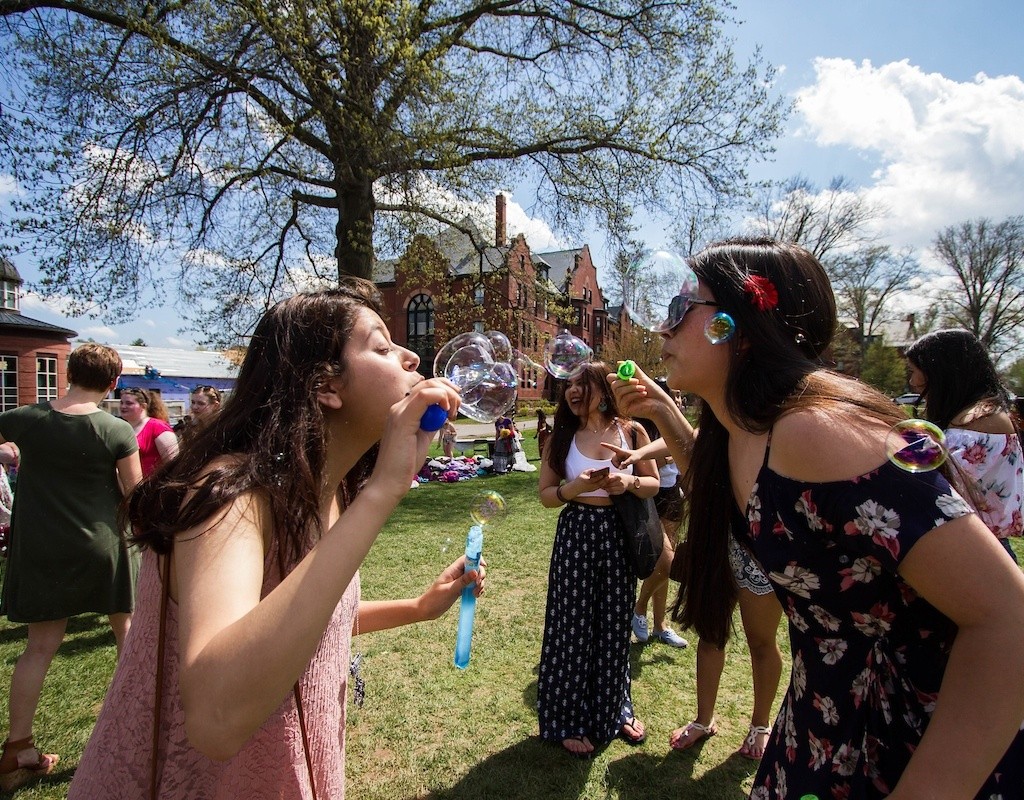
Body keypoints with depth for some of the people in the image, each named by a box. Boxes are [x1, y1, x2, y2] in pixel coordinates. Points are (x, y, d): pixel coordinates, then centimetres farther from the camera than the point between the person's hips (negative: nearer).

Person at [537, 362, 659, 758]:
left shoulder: (630, 430, -1)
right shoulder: (562, 437, 0)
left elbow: (653, 483, 6)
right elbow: (545, 495, 1)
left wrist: (629, 481, -15)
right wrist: (576, 487, -18)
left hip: (619, 536, 1)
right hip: (576, 536, 0)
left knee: (615, 625, 14)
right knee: (573, 628, 6)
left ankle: (615, 709, 37)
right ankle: (569, 720, 26)